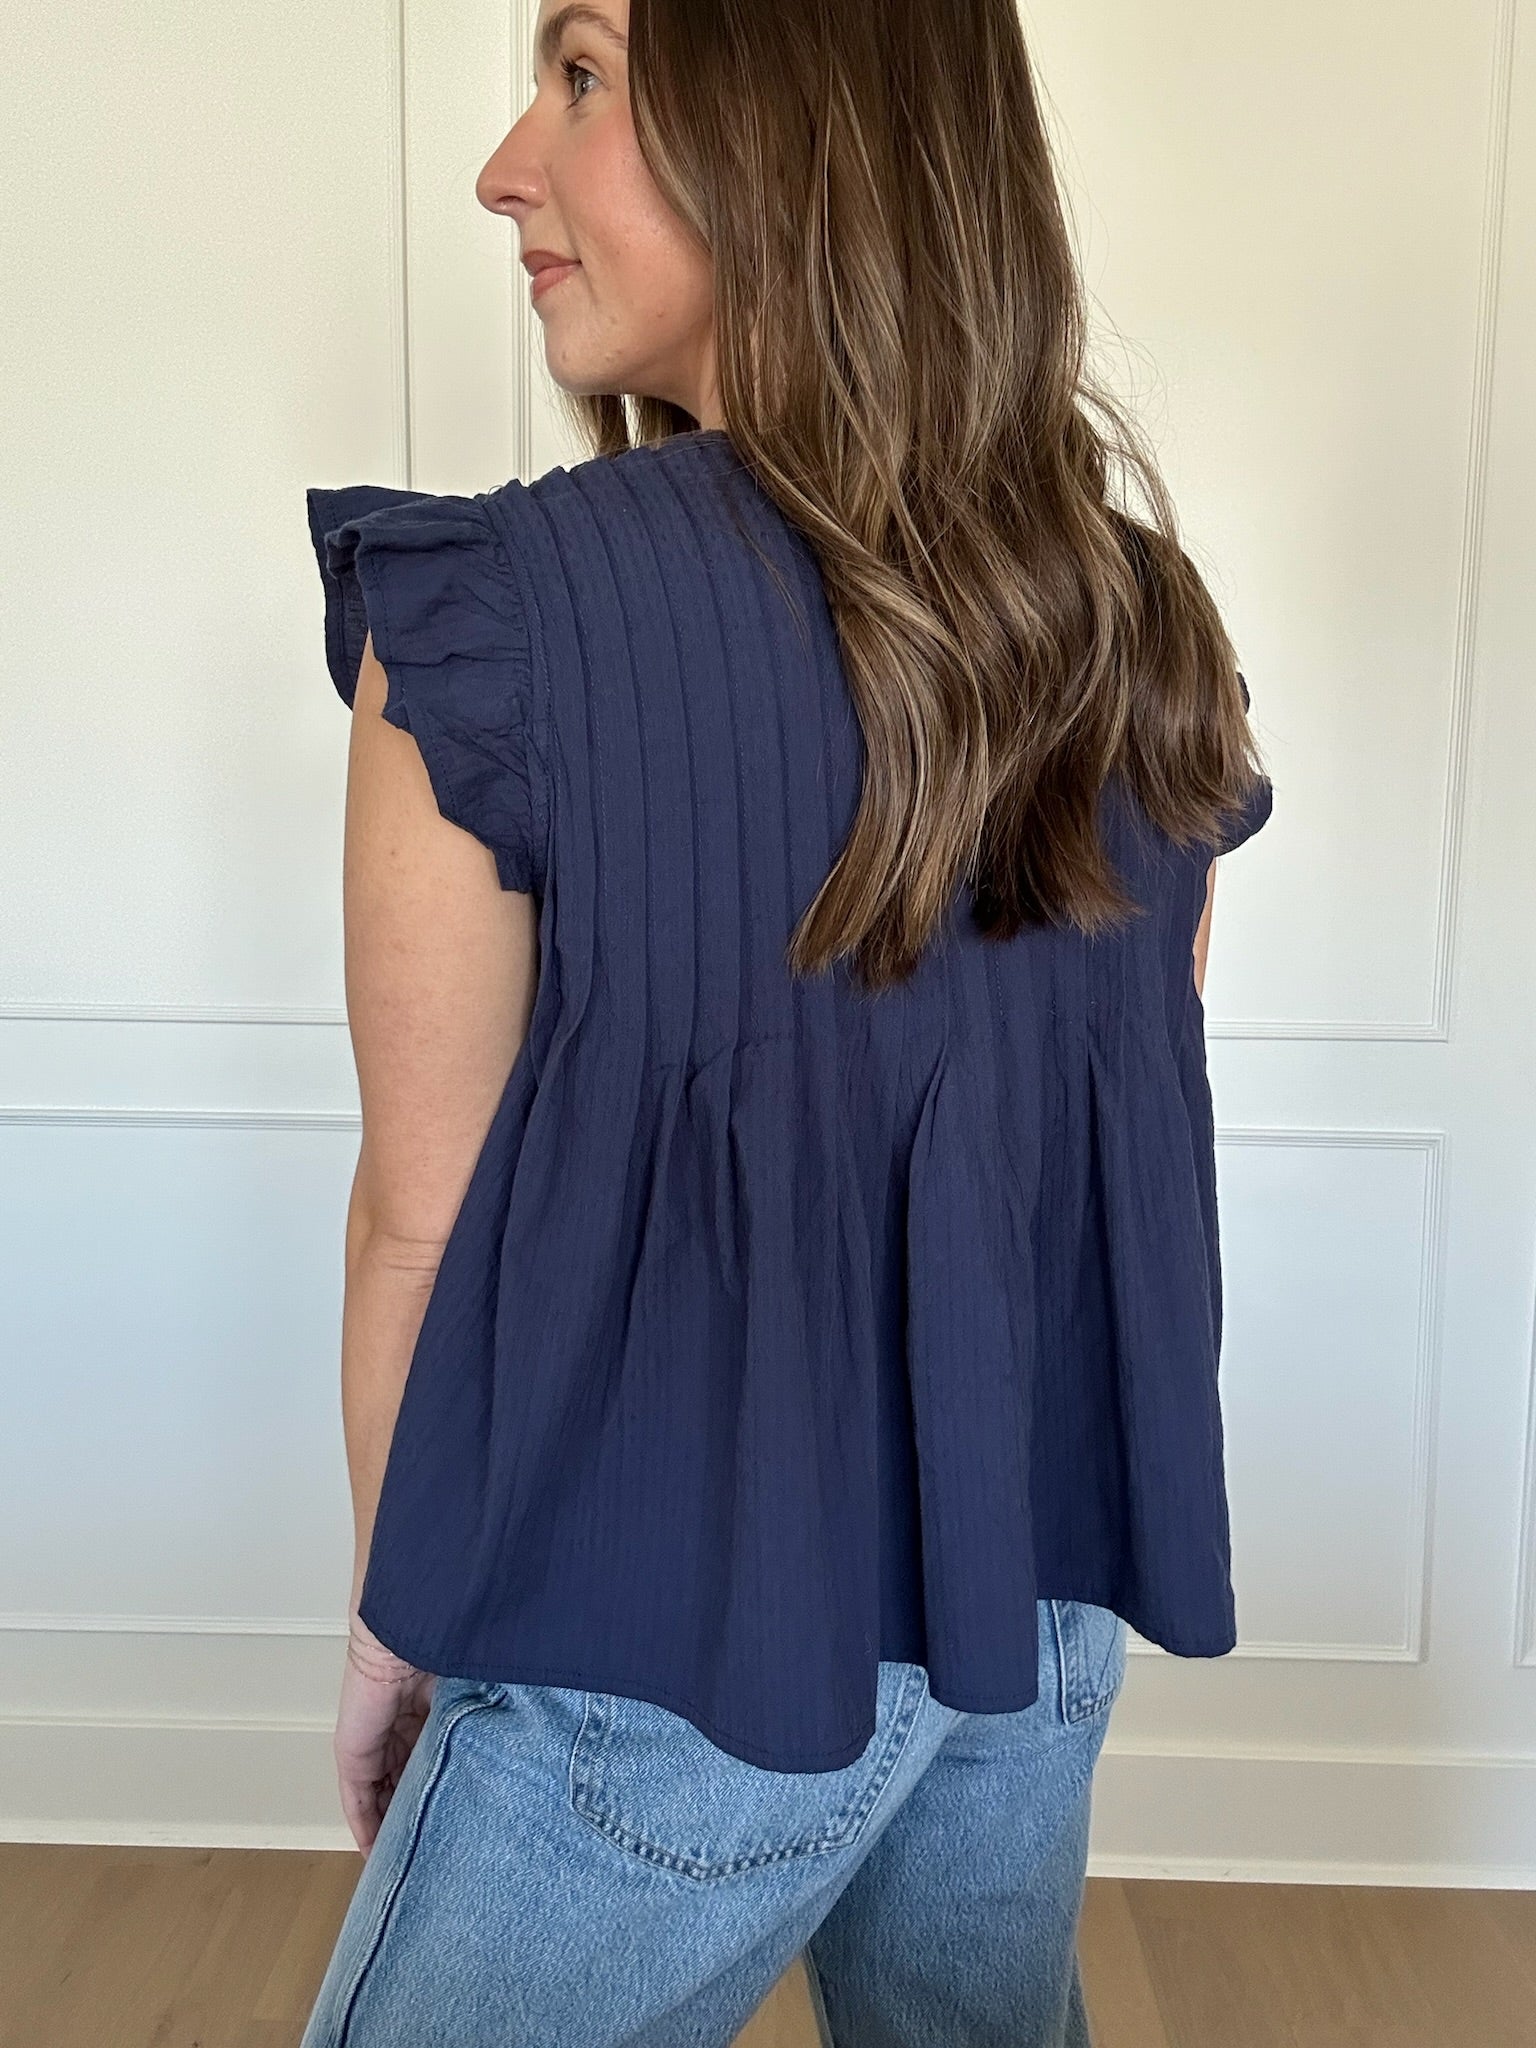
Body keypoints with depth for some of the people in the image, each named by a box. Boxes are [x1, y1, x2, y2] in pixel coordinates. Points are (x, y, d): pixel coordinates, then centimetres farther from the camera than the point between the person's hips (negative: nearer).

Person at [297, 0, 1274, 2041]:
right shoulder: (1145, 618, -3)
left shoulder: (494, 612, -20)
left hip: (679, 1659, -5)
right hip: (1048, 1603, 6)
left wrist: (397, 1616, 4)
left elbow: (425, 1210, -13)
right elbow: (1127, 1120, 5)